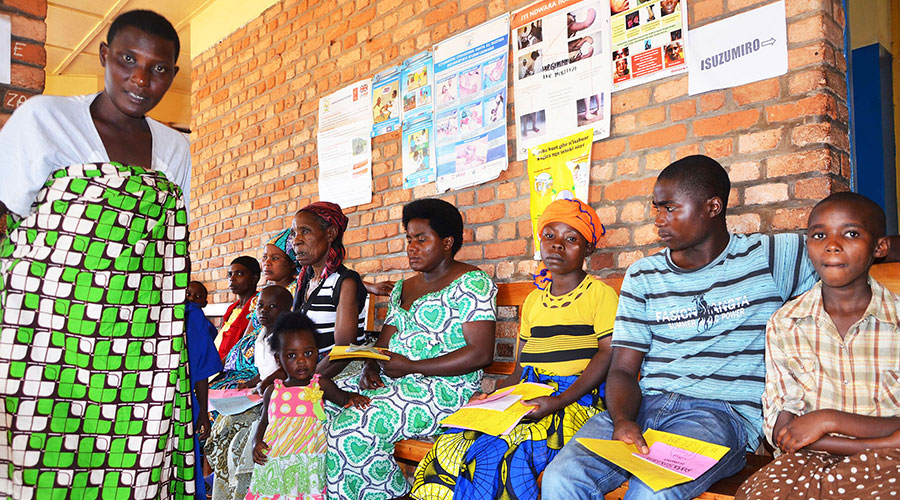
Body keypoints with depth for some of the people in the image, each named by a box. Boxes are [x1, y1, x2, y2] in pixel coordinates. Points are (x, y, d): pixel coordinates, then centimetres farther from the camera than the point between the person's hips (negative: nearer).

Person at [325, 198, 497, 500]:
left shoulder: (471, 282, -6)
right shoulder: (402, 288, 19)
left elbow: (481, 354, -15)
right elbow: (384, 343, 18)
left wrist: (409, 367, -16)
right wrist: (370, 368, -7)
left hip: (444, 388, -8)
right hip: (389, 383, 8)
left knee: (353, 427, -26)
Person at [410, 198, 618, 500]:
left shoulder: (600, 293, 3)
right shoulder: (533, 300, 20)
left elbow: (609, 354, -8)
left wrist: (561, 400, -21)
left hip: (578, 397, -5)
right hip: (528, 397, 6)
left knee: (500, 450, -31)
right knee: (452, 446, -19)